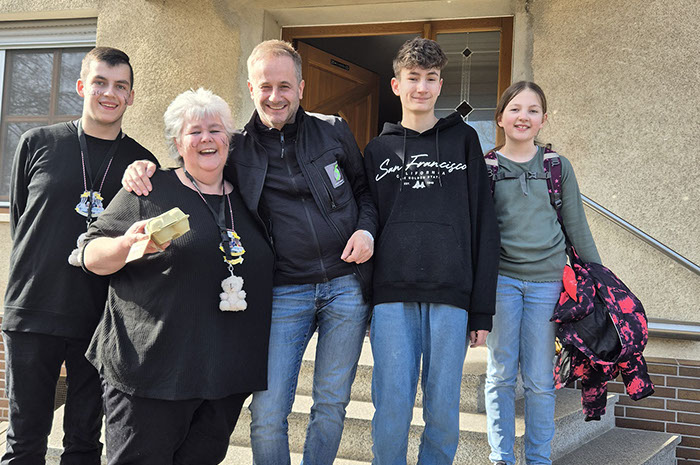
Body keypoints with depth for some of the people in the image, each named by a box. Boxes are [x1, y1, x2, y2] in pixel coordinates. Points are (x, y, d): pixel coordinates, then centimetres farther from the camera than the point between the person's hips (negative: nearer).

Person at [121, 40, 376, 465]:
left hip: (346, 284, 1)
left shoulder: (334, 131, 5)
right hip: (283, 294, -1)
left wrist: (366, 229, -3)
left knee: (332, 404, 11)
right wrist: (143, 171, -10)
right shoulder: (236, 149, 3)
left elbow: (364, 191, 16)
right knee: (267, 415, -4)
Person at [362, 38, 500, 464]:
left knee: (444, 411, 3)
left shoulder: (464, 140, 11)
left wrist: (482, 310, 0)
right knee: (392, 408, -1)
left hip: (451, 295, 0)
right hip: (392, 296, 1)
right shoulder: (378, 150, 14)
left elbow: (484, 226, 6)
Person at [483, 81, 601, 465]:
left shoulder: (558, 167, 8)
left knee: (540, 380, 3)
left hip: (547, 281, 1)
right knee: (501, 373, 5)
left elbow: (576, 226, 12)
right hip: (500, 278, 0)